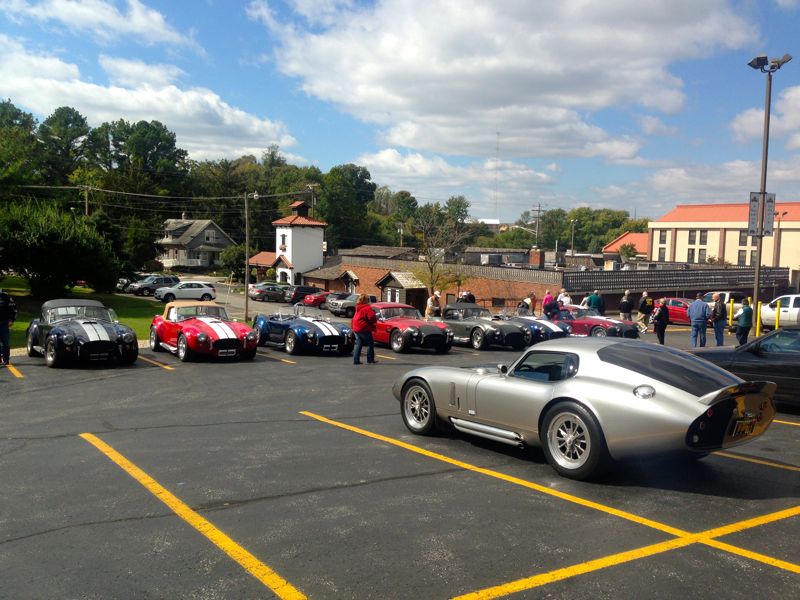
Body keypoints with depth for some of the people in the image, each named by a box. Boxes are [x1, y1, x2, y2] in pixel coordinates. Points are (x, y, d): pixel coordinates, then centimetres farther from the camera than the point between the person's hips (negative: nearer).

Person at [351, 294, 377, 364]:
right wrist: (376, 318, 1)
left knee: (358, 344, 10)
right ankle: (370, 360, 3)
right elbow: (372, 317, -20)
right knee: (370, 344, 2)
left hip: (356, 328, 9)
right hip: (364, 329, -8)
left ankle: (356, 360, 6)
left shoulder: (358, 308, 15)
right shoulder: (367, 308, -13)